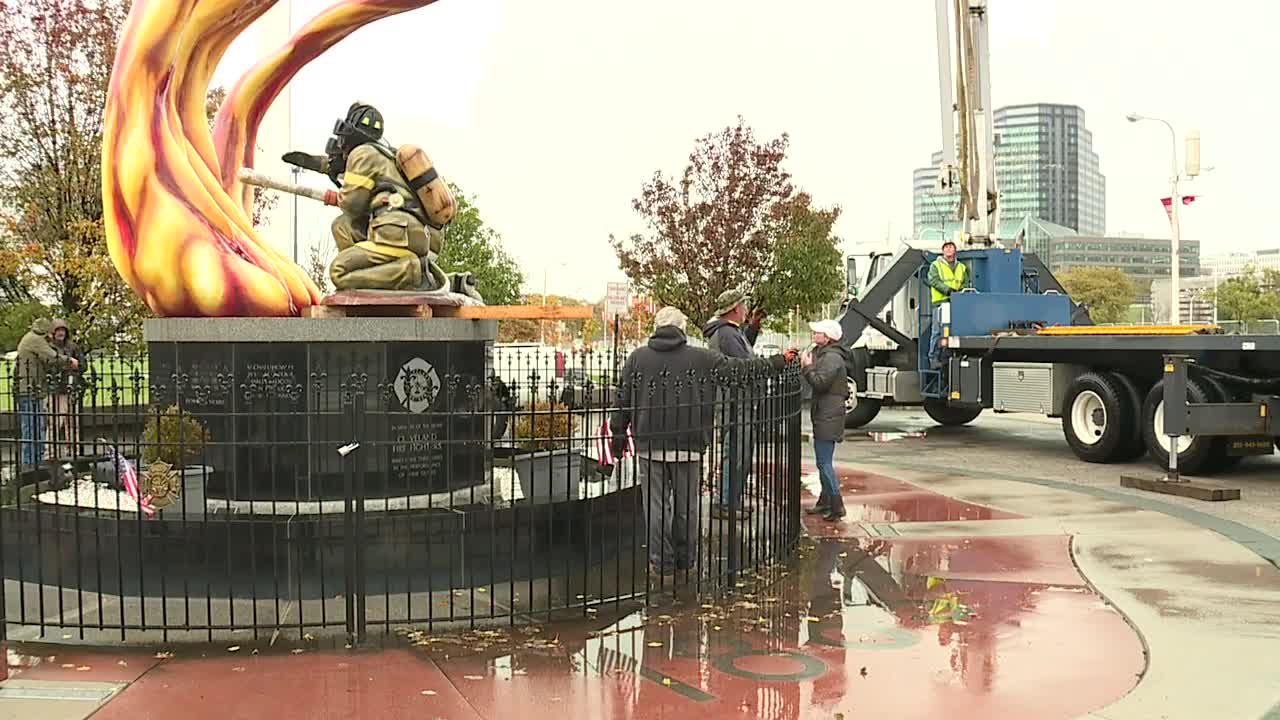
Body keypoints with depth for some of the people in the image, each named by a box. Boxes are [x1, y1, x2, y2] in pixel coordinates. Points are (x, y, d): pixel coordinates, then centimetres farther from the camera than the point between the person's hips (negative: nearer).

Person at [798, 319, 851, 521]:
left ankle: (836, 506, -9)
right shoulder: (822, 354, 18)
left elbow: (820, 383, -22)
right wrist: (806, 366, 6)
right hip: (823, 415, 11)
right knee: (823, 461, 17)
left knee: (824, 462, -11)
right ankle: (825, 502, 27)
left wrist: (807, 367, -11)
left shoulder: (832, 357, -15)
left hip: (828, 417, -11)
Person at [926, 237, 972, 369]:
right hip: (941, 301, -4)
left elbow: (967, 283, 15)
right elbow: (934, 281, -7)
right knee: (937, 331, -8)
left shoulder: (962, 267, 22)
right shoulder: (936, 265, 8)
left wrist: (961, 291, -8)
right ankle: (934, 358, -7)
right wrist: (948, 290, -20)